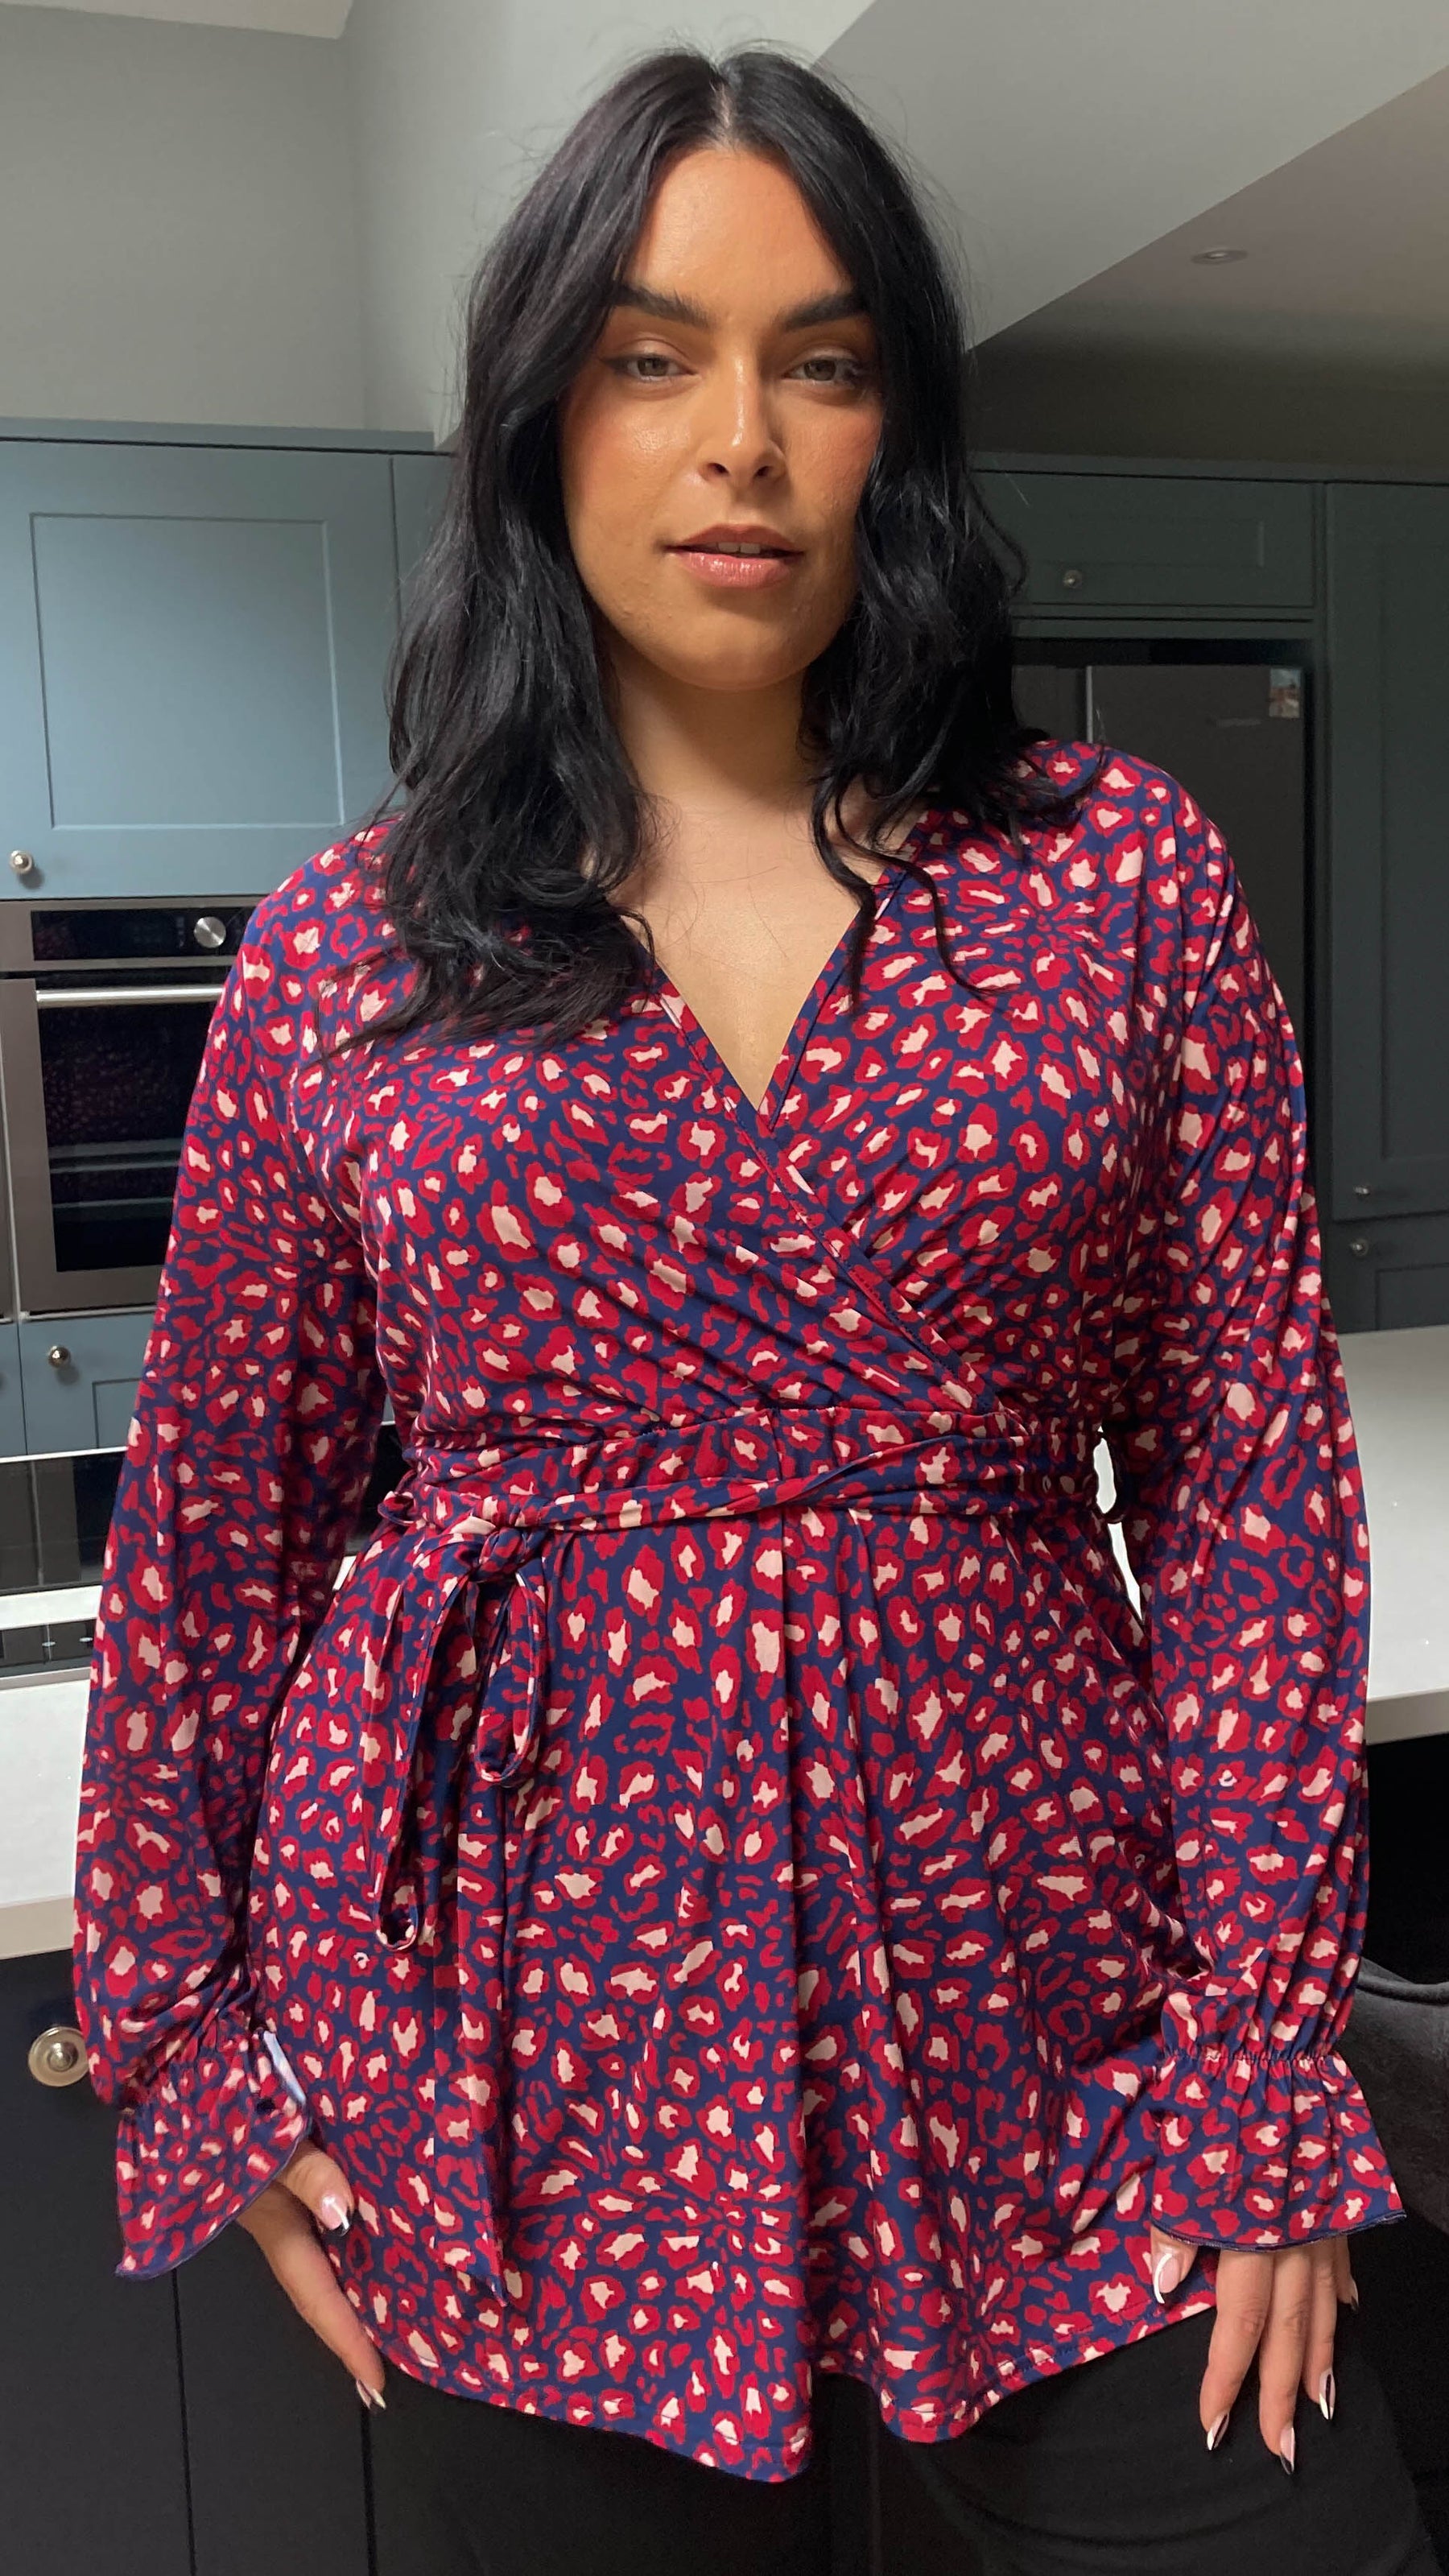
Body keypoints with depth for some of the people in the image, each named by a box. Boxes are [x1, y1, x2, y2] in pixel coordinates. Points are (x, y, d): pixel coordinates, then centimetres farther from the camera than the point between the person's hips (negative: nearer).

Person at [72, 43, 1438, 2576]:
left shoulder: (1120, 873, 0)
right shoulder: (344, 949, 1)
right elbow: (213, 1536, 7)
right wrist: (187, 2045, 8)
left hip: (1032, 2002, 1)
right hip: (532, 2044, 1)